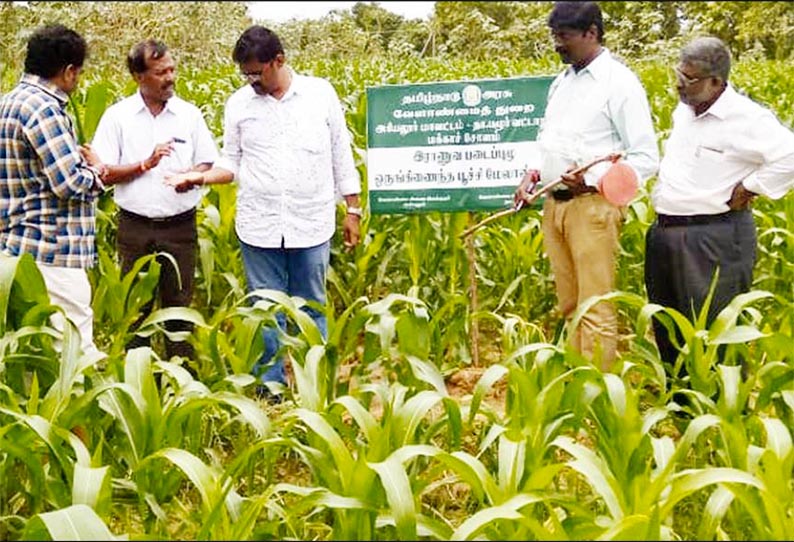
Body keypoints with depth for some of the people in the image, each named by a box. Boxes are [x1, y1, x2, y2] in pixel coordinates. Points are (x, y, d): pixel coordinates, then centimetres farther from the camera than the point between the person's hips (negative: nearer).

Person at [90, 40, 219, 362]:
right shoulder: (117, 116, -1)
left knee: (179, 305, 7)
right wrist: (145, 165, -15)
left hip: (180, 226, 1)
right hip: (135, 226, -1)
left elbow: (209, 165, 7)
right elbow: (103, 174, -3)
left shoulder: (190, 114, 3)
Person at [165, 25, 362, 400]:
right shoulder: (239, 103, 3)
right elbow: (231, 163, 8)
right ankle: (270, 389, 17)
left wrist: (353, 209, 6)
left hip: (312, 225, -1)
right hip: (259, 227, 1)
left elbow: (341, 155, 6)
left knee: (311, 310, 9)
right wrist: (200, 177, -11)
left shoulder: (321, 93, 0)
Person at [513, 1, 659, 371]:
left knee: (595, 311, -5)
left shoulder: (619, 83, -8)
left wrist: (592, 179, -20)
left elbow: (646, 159, -10)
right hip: (554, 205, 8)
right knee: (569, 307, 13)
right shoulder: (561, 82, 15)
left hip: (593, 206, -8)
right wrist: (533, 172, 6)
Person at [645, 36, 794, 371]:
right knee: (666, 331, 15)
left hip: (715, 239, -9)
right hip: (664, 233, 9)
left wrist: (750, 188, -16)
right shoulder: (683, 111, 12)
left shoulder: (746, 118, -14)